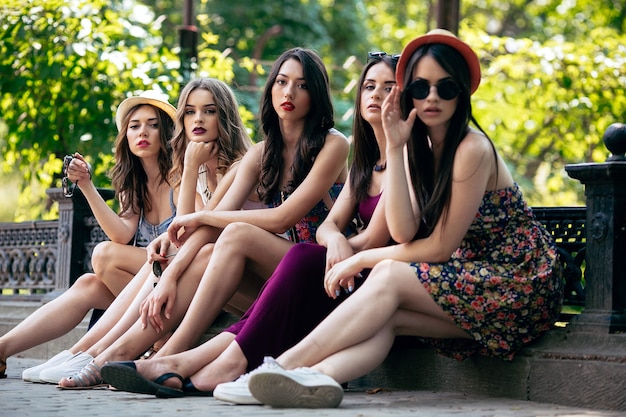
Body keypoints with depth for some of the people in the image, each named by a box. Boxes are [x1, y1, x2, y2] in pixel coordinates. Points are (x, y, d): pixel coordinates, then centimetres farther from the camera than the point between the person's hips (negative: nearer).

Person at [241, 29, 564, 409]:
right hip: (471, 279, 7)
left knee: (389, 278, -22)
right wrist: (394, 149, -12)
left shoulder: (472, 149, -16)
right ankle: (319, 376, -46)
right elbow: (403, 233, -9)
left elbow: (440, 247, -14)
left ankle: (287, 363, -29)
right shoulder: (419, 148, 7)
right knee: (384, 317, -21)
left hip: (523, 286, -6)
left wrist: (363, 259, -8)